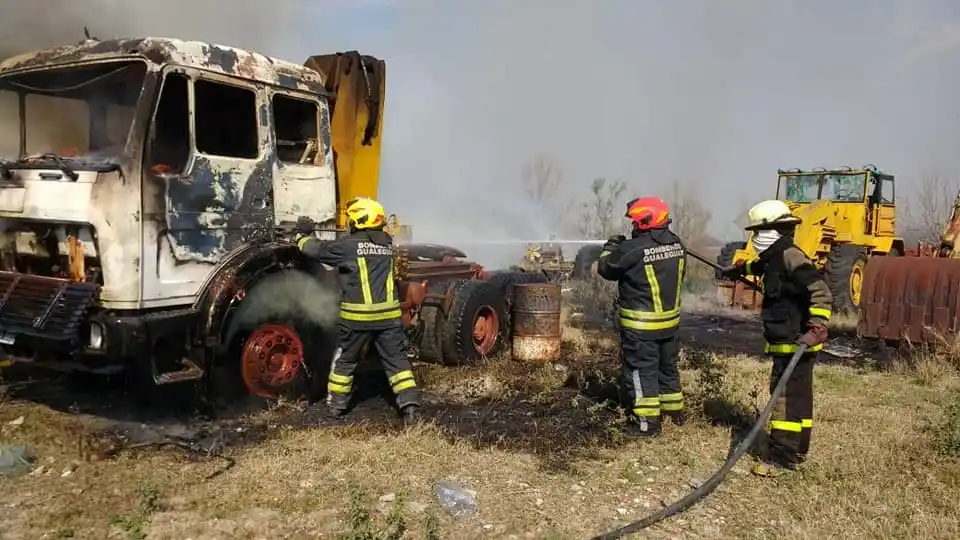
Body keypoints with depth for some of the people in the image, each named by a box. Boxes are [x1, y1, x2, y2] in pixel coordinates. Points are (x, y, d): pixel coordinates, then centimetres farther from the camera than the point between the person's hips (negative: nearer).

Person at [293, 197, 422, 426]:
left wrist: (303, 235, 22)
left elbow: (318, 250, 3)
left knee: (345, 359, 16)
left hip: (357, 316, -3)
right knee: (397, 360, 6)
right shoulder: (387, 243, 9)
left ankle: (336, 404, 28)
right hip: (388, 314, 3)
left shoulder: (348, 245, -8)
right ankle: (410, 405, -4)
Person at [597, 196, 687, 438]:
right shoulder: (677, 244, 0)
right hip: (670, 319, 7)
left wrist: (610, 249, 13)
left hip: (641, 324, -7)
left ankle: (647, 422, 5)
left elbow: (606, 269, -8)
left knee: (641, 370, 2)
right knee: (667, 366, 21)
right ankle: (674, 409, 36)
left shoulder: (633, 249, -21)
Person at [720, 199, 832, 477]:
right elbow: (759, 266, 39)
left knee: (787, 395, -9)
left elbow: (821, 293, -26)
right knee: (797, 395, 16)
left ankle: (782, 457, -6)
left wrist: (816, 329, -33)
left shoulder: (791, 257, -18)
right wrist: (738, 269, 53)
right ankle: (796, 448, 27)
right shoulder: (776, 258, 13)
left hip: (794, 343, -10)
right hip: (786, 342, 10)